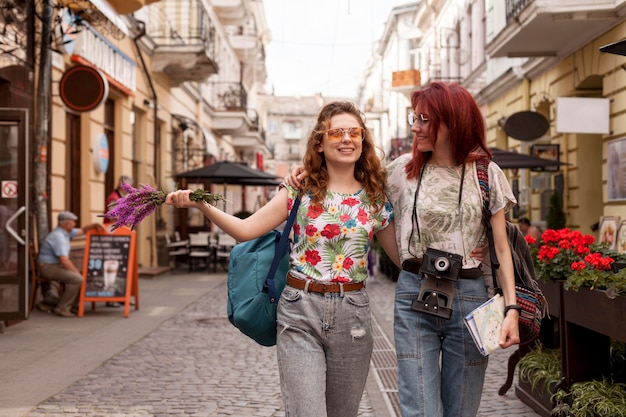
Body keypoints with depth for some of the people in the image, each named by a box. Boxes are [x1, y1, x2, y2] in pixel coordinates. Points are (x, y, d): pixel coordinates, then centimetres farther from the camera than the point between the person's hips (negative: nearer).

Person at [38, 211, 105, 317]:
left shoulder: (65, 232, 9)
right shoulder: (58, 237, -22)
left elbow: (82, 230, 21)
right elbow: (64, 260, -27)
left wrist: (95, 225, 3)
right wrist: (76, 272, -19)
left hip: (57, 265, 11)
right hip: (49, 267, -11)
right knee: (77, 279, -25)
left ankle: (74, 305, 11)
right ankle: (62, 308, -18)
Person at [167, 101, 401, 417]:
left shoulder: (375, 200, 5)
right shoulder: (300, 190, 0)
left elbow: (405, 257, 13)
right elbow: (245, 230, -6)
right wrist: (199, 204, -17)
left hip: (352, 316, 2)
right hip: (300, 312, -2)